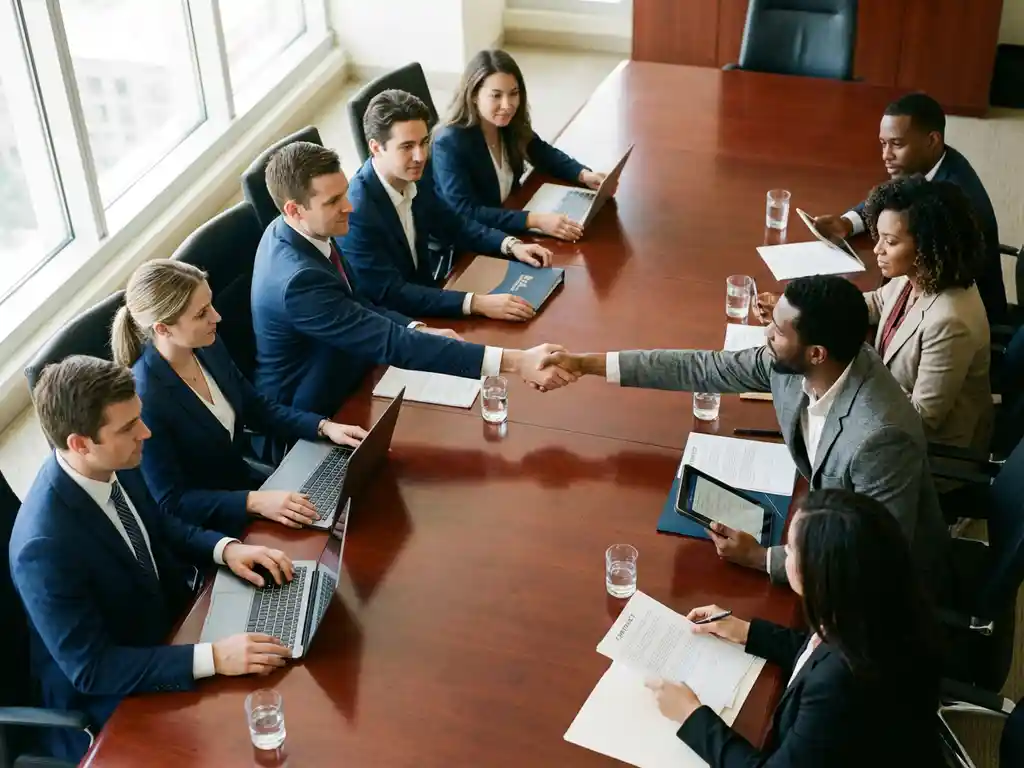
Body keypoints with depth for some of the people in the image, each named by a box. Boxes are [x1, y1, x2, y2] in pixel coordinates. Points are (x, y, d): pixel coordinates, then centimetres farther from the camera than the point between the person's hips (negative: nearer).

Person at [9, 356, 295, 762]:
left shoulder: (114, 466, -13)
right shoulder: (46, 547, -35)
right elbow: (90, 668, -28)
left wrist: (225, 548, -11)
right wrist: (213, 658, -34)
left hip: (166, 620, 7)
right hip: (113, 695, -7)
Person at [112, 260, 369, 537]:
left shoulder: (208, 347, -7)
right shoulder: (144, 400, -29)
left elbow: (256, 408, 8)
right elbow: (171, 502, -23)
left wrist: (324, 427, -6)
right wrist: (254, 502, -33)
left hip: (243, 480, 7)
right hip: (203, 527, -7)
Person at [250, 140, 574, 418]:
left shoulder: (289, 231, -5)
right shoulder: (298, 281, -33)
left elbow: (350, 301, 9)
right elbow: (391, 343, -35)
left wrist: (417, 330, -7)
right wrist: (514, 362, -38)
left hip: (330, 376, 8)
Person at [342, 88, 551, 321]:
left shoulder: (416, 175, -6)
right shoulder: (355, 211, -28)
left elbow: (451, 225, 10)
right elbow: (389, 295, -29)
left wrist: (511, 245, -5)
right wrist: (476, 304, -35)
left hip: (421, 291, 7)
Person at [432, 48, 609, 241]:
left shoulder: (511, 125, -4)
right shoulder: (450, 143, -23)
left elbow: (545, 155, 13)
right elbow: (465, 214, -30)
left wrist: (584, 175, -7)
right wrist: (535, 220, -37)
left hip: (508, 230, 7)